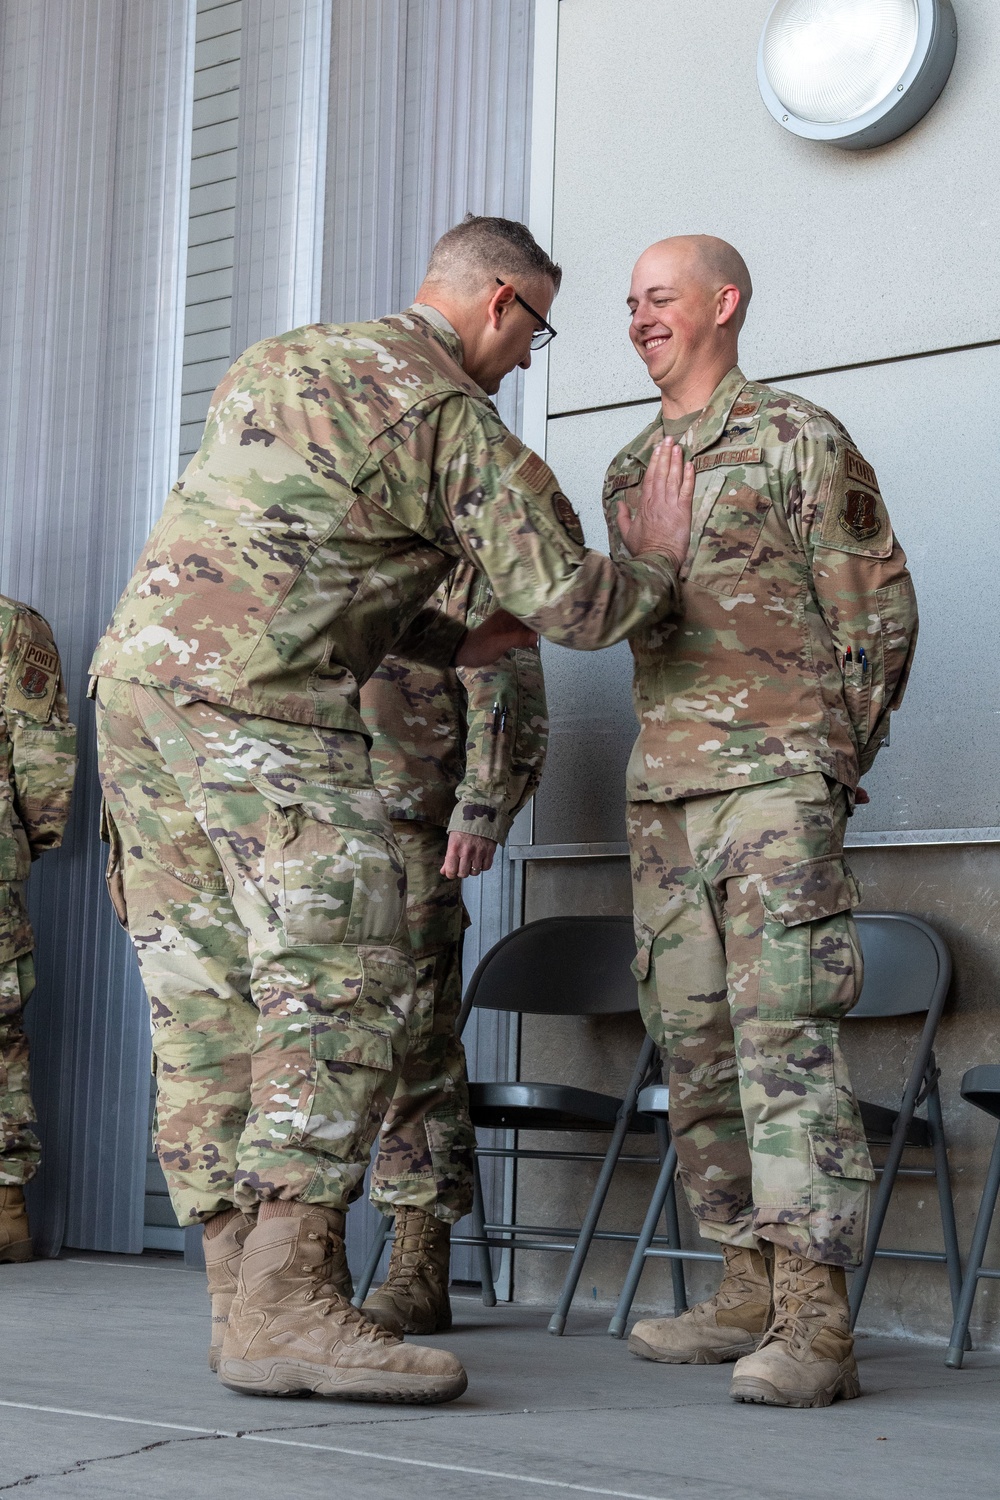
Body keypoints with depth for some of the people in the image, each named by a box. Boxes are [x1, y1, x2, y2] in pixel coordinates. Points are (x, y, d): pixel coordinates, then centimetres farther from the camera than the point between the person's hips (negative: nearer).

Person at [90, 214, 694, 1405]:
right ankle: (284, 1309, -15)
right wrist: (655, 560, 19)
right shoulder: (457, 419, 0)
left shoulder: (275, 360, 25)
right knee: (344, 992, -9)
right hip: (258, 703, -8)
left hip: (134, 673, 9)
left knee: (208, 1004, 7)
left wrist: (450, 644, 30)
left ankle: (242, 1304, 9)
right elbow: (575, 606, -3)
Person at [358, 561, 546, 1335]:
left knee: (414, 1043, -7)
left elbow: (505, 685, -5)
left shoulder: (466, 560, 5)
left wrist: (482, 808, -15)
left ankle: (420, 1270, -3)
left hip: (407, 828, -7)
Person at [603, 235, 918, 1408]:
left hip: (772, 782, -7)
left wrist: (833, 761, -2)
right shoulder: (627, 471, 19)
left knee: (784, 1035, -14)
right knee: (696, 1045, 6)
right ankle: (747, 1291, 13)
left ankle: (814, 1320, -15)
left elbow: (879, 609, -2)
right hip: (662, 790, 7)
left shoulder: (796, 439, -1)